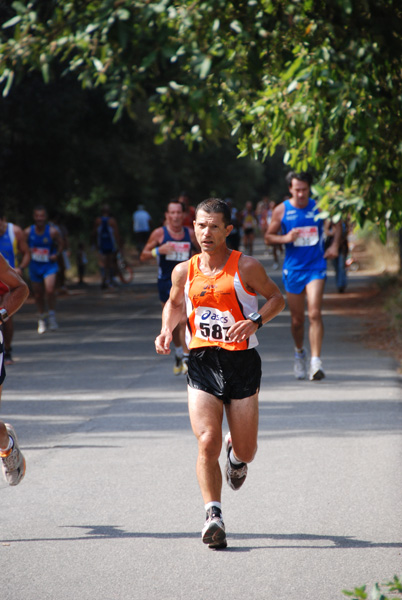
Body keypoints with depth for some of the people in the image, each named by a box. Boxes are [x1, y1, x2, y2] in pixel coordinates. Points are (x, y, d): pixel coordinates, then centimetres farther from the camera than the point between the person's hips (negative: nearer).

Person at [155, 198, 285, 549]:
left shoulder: (246, 267, -6)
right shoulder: (185, 271, 4)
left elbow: (277, 298, 4)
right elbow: (174, 303, 22)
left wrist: (255, 322, -14)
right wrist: (167, 330, 2)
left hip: (242, 362, -1)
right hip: (202, 362, 1)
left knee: (246, 451, 6)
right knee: (207, 443, -15)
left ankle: (236, 453, 44)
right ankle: (214, 516, -8)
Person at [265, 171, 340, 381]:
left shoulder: (319, 207, 0)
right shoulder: (281, 211, -1)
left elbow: (337, 224, 17)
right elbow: (268, 237, 5)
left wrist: (334, 245, 2)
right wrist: (285, 238, -15)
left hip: (315, 267, -1)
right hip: (293, 269, 1)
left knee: (315, 314, -17)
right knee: (297, 319, 10)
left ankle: (315, 361, -20)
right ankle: (299, 353, 37)